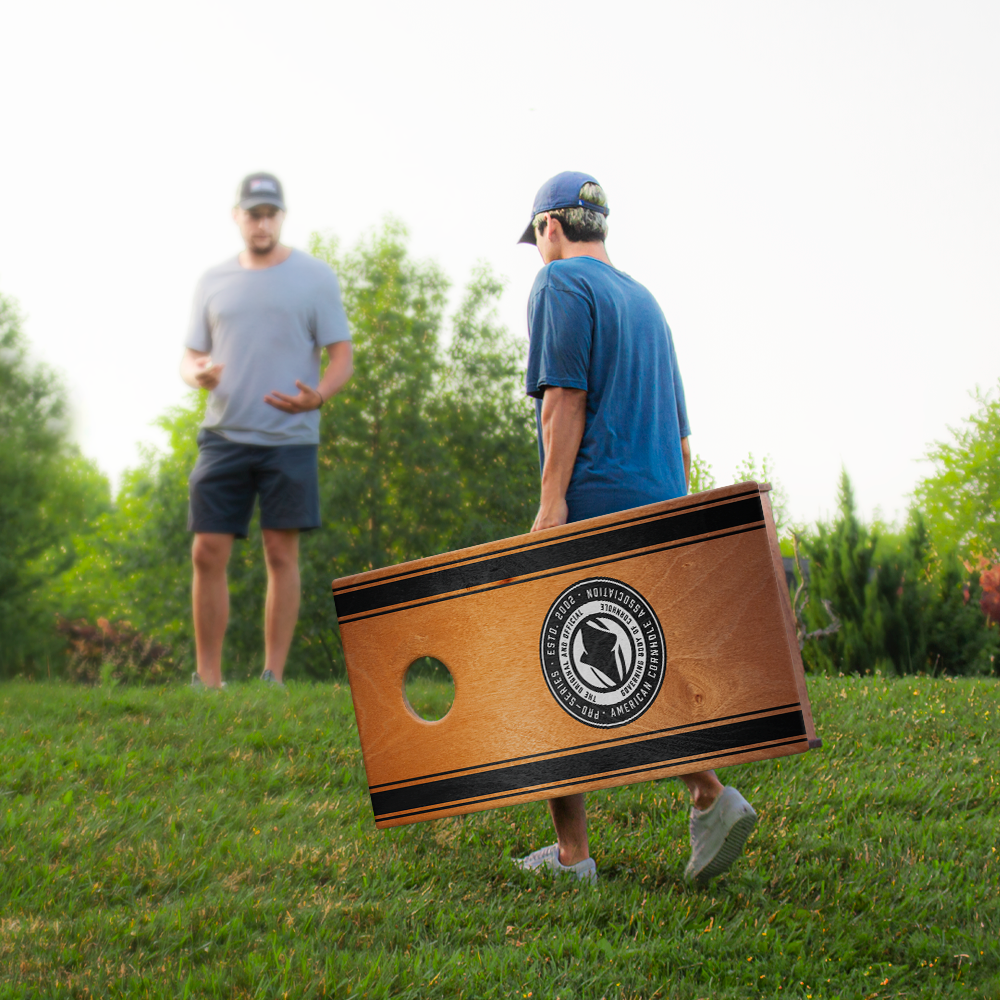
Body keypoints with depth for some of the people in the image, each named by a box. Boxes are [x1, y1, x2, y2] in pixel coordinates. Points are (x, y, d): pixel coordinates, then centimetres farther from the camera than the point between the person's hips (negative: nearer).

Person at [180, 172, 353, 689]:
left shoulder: (314, 277, 5)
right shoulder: (213, 280, 14)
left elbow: (341, 356, 3)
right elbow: (191, 355, 16)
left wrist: (317, 396, -18)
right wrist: (196, 374, -9)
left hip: (289, 438, -2)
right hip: (223, 434, 3)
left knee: (281, 555, -3)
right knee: (207, 554, -2)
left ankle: (273, 677, 4)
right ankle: (207, 679, 6)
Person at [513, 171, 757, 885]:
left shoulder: (561, 284, -1)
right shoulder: (645, 300, 24)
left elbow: (565, 396, -14)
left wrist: (552, 501, -19)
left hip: (592, 505, -8)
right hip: (659, 506, 8)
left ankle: (572, 853, -1)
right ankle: (709, 796, -9)